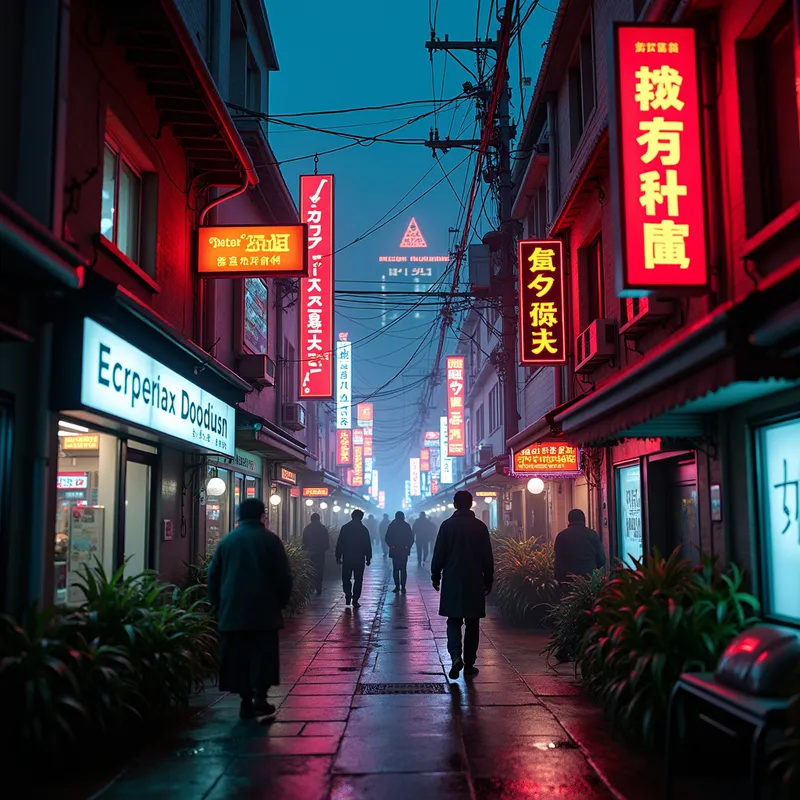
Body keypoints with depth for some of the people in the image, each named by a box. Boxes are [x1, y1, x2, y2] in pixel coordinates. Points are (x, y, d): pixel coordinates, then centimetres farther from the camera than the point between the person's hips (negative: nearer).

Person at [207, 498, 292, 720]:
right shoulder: (270, 540, -1)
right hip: (264, 611, -3)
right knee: (262, 656, 1)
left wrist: (218, 605, 18)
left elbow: (213, 577, 10)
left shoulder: (226, 541, 8)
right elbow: (283, 576, -3)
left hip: (232, 611, 3)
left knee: (238, 657, 8)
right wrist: (282, 602, 10)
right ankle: (260, 701, -7)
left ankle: (246, 702, 9)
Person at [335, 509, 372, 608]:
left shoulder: (345, 528, -2)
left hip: (347, 559, 0)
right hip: (359, 559, 0)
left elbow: (339, 544, -1)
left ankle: (348, 596, -3)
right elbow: (368, 546, 0)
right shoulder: (364, 530, -2)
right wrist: (368, 558, 9)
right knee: (358, 580, 7)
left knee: (346, 578, 13)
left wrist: (338, 557, 5)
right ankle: (355, 600, 4)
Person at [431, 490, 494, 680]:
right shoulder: (480, 527, -1)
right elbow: (487, 557, 2)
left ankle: (456, 656, -14)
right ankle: (469, 664, 11)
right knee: (472, 623, 8)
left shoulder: (447, 525, -3)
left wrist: (435, 576, 8)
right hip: (474, 581, 1)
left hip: (452, 581, 0)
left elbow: (439, 554, -2)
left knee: (454, 621, 6)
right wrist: (488, 580, 11)